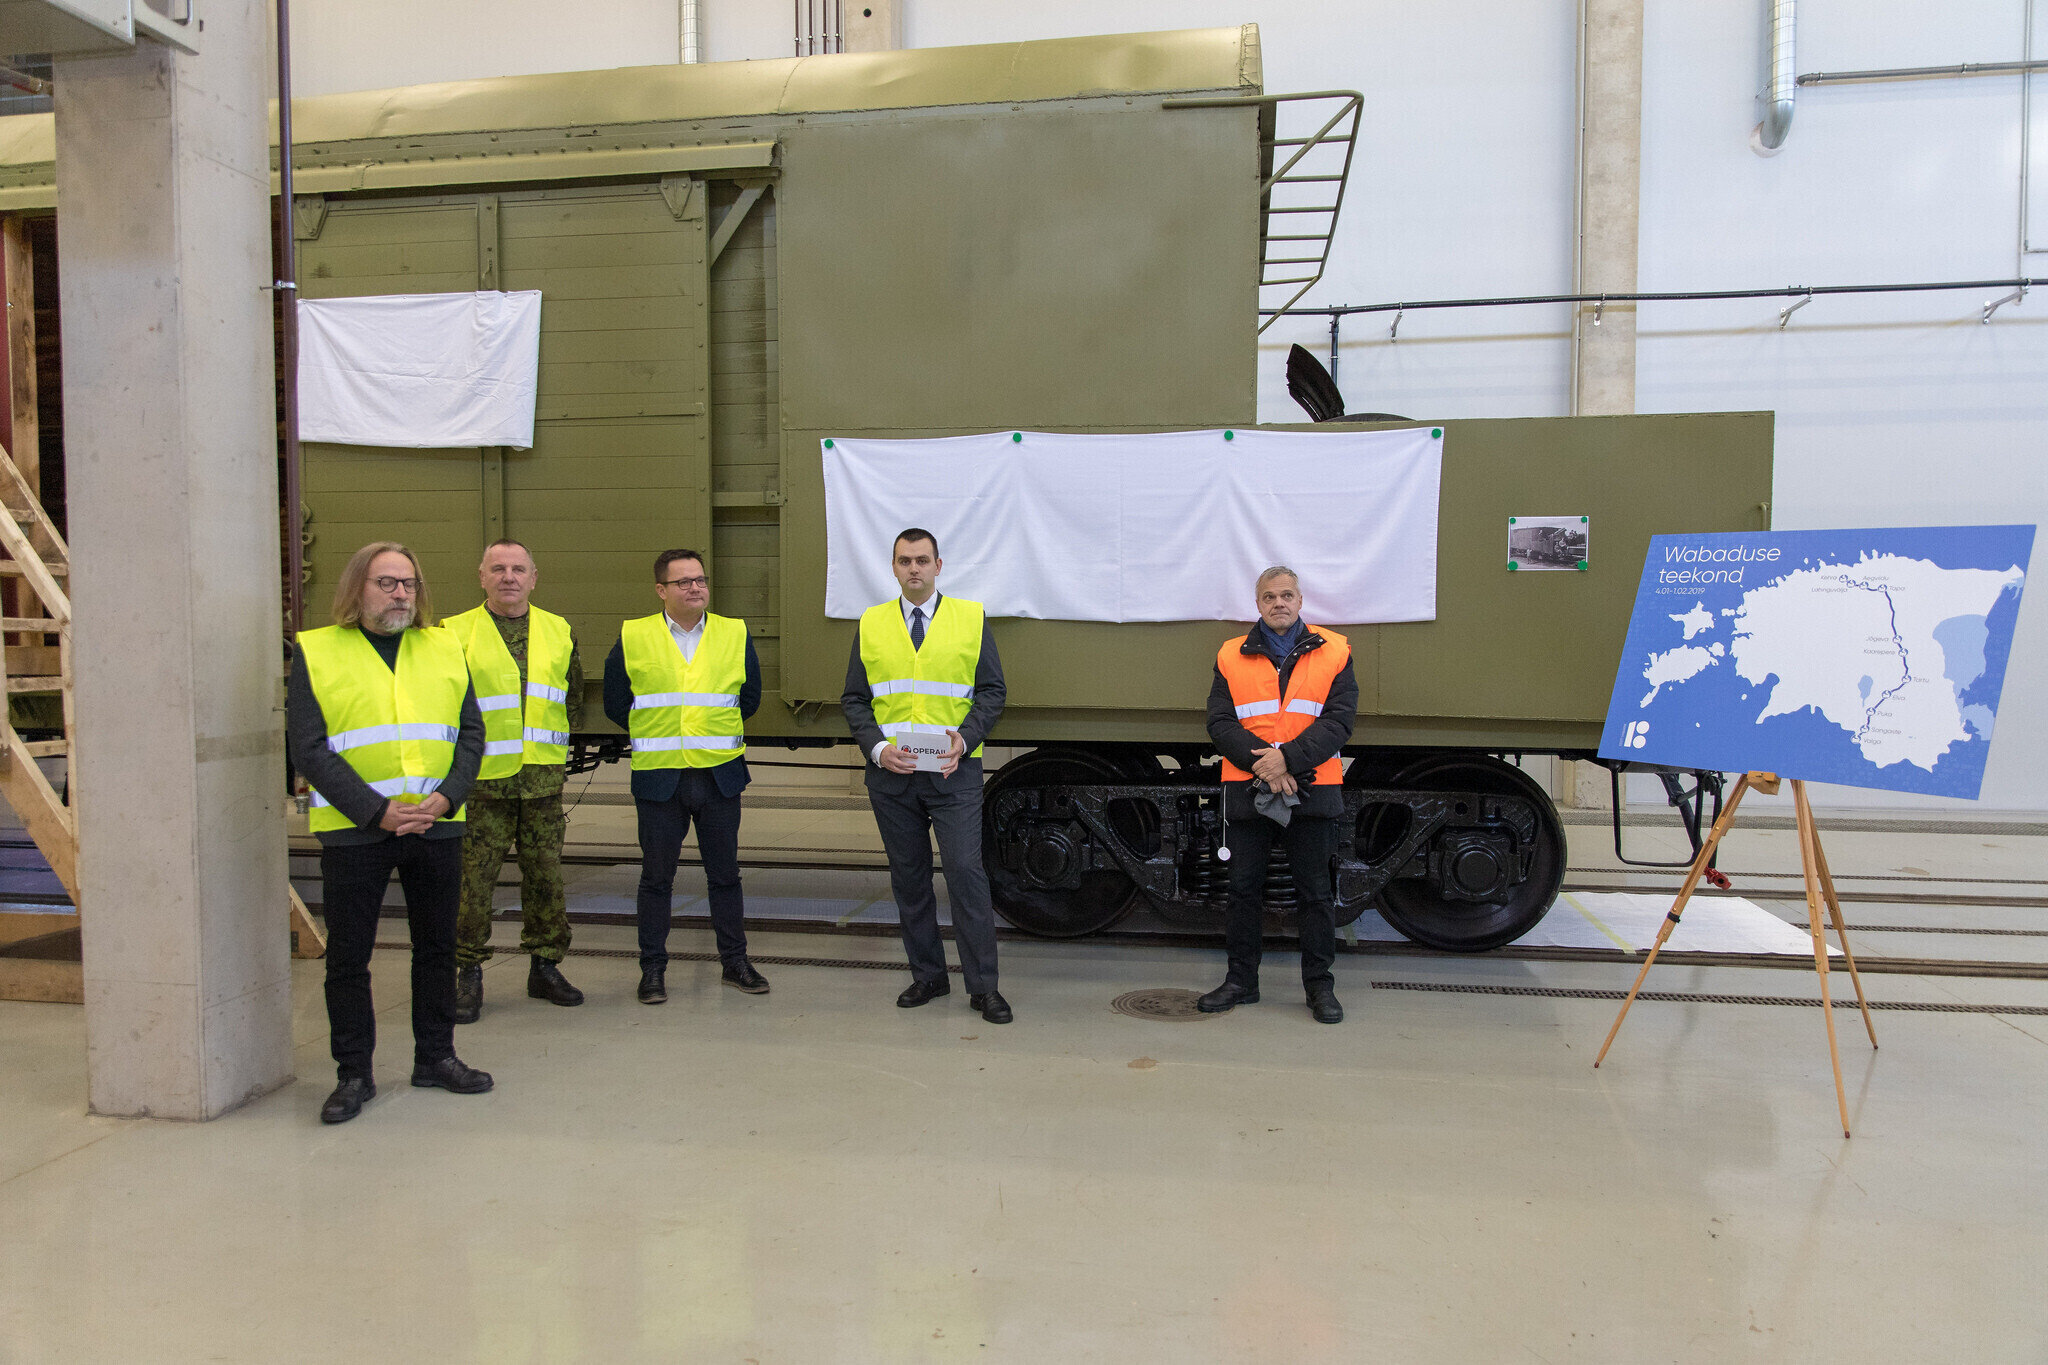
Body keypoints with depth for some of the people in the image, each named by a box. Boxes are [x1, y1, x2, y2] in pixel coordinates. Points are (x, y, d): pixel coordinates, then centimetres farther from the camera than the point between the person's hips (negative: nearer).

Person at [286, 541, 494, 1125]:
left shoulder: (444, 648, 9)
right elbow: (308, 750, -7)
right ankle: (354, 1074, 20)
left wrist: (447, 796, -10)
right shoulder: (316, 653, -1)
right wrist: (377, 811, -15)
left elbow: (470, 732, 6)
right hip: (353, 830, -3)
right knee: (348, 956, 5)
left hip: (437, 826, 3)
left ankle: (435, 1055, 27)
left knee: (437, 946, 12)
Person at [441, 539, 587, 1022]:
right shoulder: (456, 633, 0)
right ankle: (468, 973, 13)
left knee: (546, 877, 8)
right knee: (472, 880, -1)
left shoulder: (560, 632, 10)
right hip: (482, 781, -3)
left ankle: (545, 967, 21)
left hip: (543, 780, 3)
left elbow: (574, 700, 20)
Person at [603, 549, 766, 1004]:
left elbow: (750, 696, 13)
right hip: (658, 777, -1)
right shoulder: (632, 637, 0)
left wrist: (718, 732, 11)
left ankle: (734, 962, 21)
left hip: (720, 774, 1)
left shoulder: (735, 634, 4)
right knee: (657, 876, 7)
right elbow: (615, 702, 8)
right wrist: (654, 735, 8)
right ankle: (653, 969, 18)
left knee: (725, 874, 9)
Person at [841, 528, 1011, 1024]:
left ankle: (983, 986, 2)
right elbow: (854, 699, 8)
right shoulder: (871, 624, 9)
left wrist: (964, 740, -13)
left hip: (954, 773, -2)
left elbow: (992, 691, 3)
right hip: (891, 775, 3)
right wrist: (877, 748, -8)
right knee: (908, 879, 9)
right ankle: (927, 976, 23)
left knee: (966, 872, -7)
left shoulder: (971, 618, 4)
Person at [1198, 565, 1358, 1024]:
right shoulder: (1232, 656, 8)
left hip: (1311, 788, -1)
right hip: (1246, 789, 1)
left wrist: (1288, 758, -17)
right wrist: (1261, 762, -15)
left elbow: (1339, 720, -5)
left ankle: (1320, 985, 17)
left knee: (1316, 890, 5)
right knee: (1244, 887, 7)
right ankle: (1241, 981, 19)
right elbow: (1220, 723, 0)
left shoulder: (1333, 652, 4)